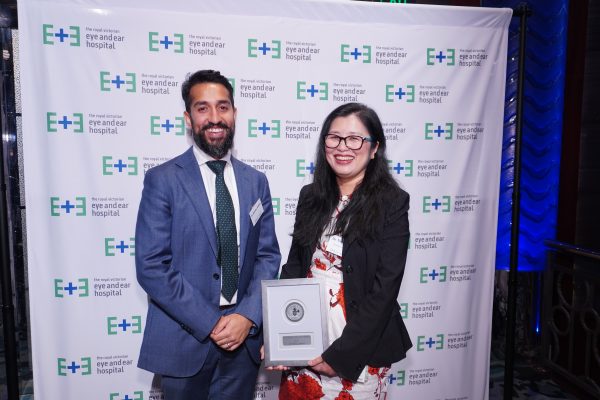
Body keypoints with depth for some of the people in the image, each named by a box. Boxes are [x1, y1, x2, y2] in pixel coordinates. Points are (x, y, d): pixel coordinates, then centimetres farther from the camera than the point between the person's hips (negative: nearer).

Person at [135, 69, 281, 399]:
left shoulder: (255, 181, 4)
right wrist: (211, 323, -14)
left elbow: (268, 256, 4)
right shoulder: (162, 180, -8)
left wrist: (248, 316, -10)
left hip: (244, 337, 3)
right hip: (184, 340, -3)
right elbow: (151, 267, -12)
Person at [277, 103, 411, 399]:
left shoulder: (392, 203, -10)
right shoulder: (311, 196, 2)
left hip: (360, 348, -4)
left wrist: (341, 353, -14)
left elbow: (384, 289, -13)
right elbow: (293, 266, 4)